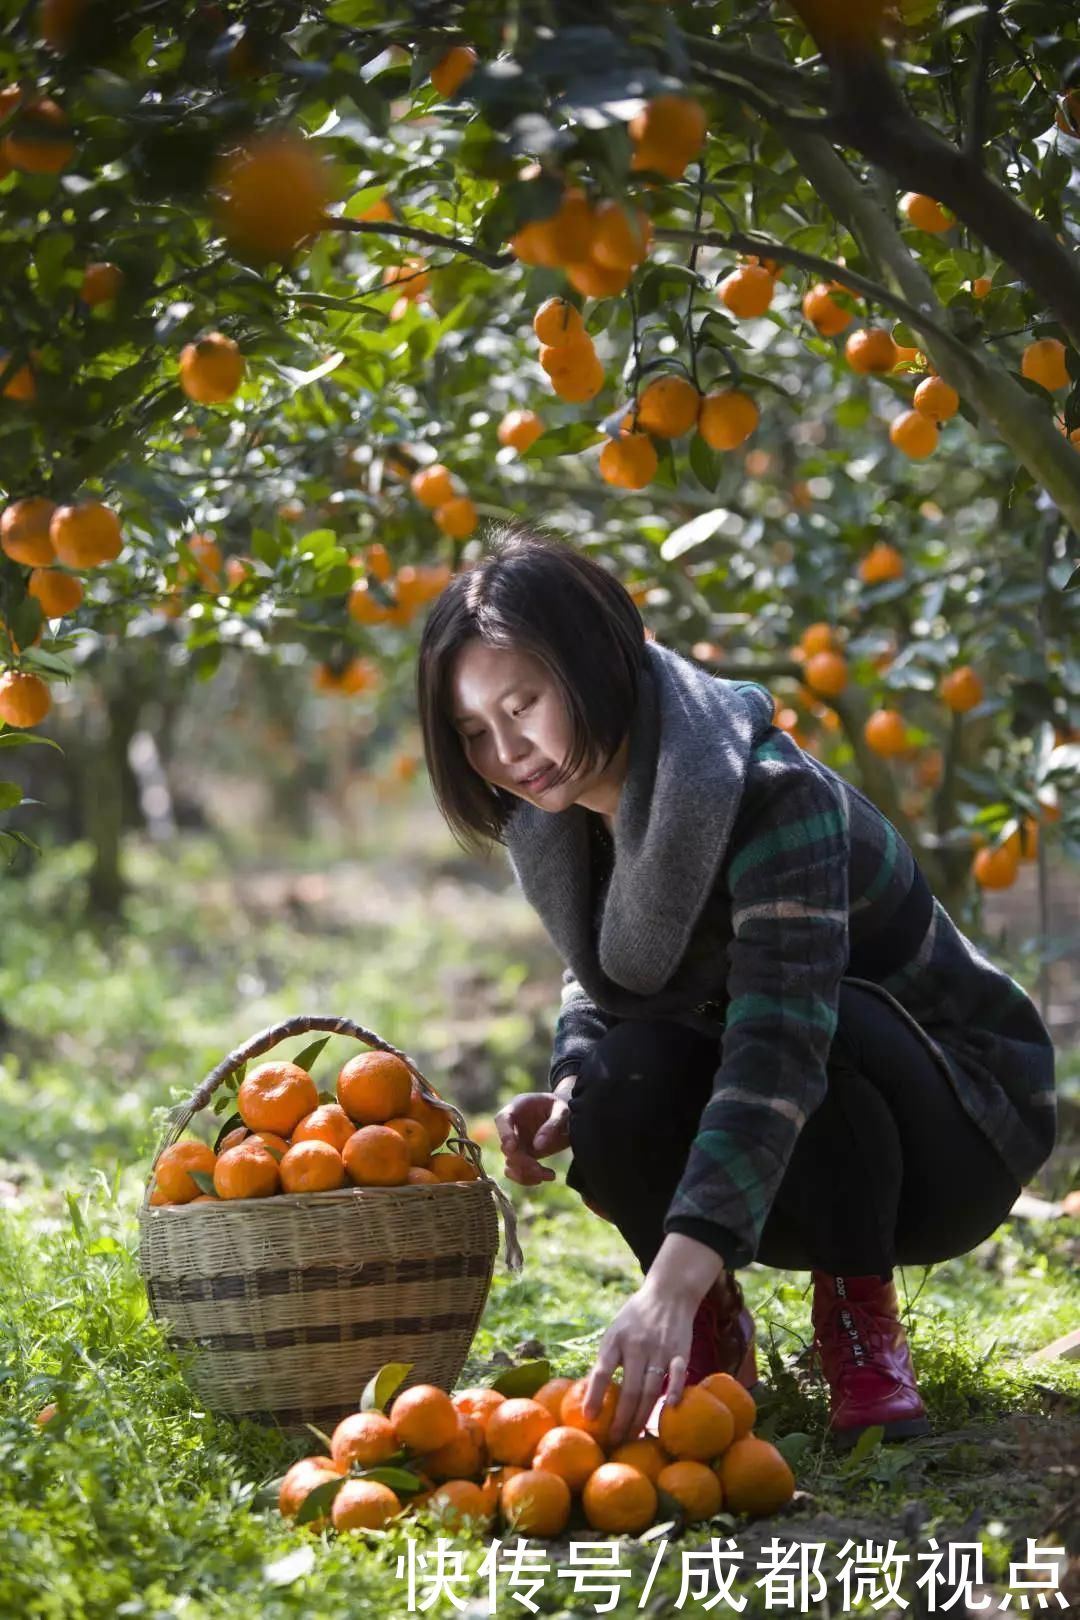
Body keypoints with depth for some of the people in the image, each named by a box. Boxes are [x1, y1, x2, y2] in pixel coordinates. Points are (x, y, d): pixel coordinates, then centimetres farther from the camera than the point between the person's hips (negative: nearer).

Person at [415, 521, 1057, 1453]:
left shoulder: (773, 795, -31)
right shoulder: (562, 824, -6)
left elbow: (778, 1045, -42)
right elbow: (595, 988, 11)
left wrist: (674, 1279, -54)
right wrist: (570, 1091, -15)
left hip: (954, 1131, -5)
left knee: (819, 1025, -38)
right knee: (620, 1089, -27)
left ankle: (862, 1324, -15)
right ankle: (713, 1336, -2)